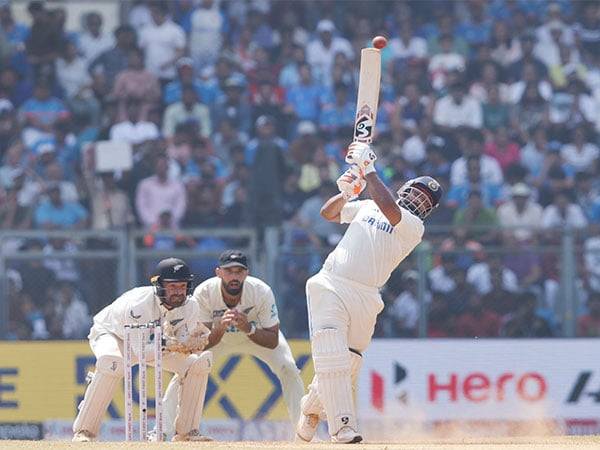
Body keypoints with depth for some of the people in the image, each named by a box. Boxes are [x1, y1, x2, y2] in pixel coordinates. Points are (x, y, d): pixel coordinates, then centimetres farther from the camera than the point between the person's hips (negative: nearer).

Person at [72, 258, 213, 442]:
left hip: (155, 339, 6)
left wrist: (193, 343, -42)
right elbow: (141, 351, -40)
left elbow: (183, 348, -20)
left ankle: (186, 431, -2)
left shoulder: (190, 307, -21)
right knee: (112, 362, -40)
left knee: (199, 362, -12)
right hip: (112, 334, -6)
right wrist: (173, 345, -51)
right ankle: (84, 431, -32)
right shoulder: (139, 303, -38)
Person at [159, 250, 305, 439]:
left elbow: (273, 342, -29)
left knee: (289, 371, -19)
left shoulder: (262, 292, -34)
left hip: (257, 333, 0)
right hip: (217, 335, 0)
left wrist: (249, 329, -48)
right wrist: (220, 328, -52)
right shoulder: (203, 293, -33)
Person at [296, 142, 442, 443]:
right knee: (331, 354, -17)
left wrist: (368, 170, -15)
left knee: (347, 366, 4)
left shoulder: (414, 226, 4)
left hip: (365, 298, -1)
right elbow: (328, 213, 21)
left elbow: (389, 209, -15)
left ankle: (311, 408, 34)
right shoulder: (367, 207, 19)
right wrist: (345, 193, 2)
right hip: (330, 286, 1)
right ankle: (342, 427, -23)